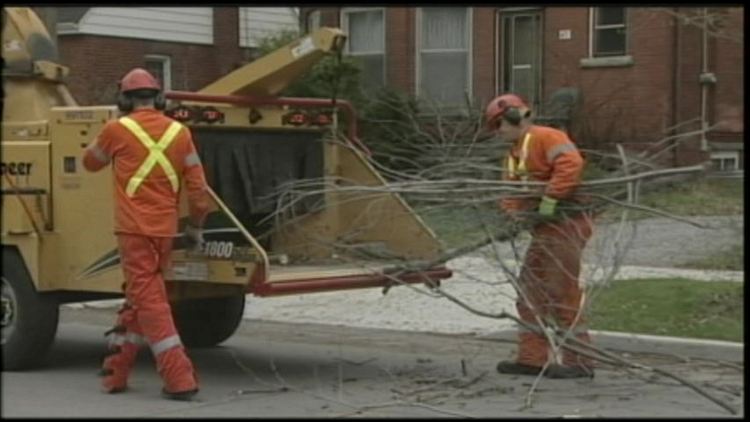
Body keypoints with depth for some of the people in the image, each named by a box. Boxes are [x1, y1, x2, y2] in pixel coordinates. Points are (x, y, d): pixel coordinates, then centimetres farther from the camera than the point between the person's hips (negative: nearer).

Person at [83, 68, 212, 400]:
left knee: (149, 302, -4)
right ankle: (115, 372, 24)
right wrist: (196, 225, 19)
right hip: (165, 231, 5)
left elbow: (90, 162, 16)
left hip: (135, 229, -4)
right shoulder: (179, 132, 5)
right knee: (137, 299, 17)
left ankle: (180, 379, -11)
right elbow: (197, 187, 5)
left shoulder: (117, 130, -3)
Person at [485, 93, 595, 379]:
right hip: (544, 229, 10)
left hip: (564, 225, -10)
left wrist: (549, 200, -26)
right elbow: (510, 192, 13)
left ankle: (579, 362, -1)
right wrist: (515, 212, -8)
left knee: (562, 296, -7)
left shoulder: (546, 138, -11)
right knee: (530, 293, 11)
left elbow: (571, 164, -27)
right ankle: (531, 358, 16)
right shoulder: (515, 154, 20)